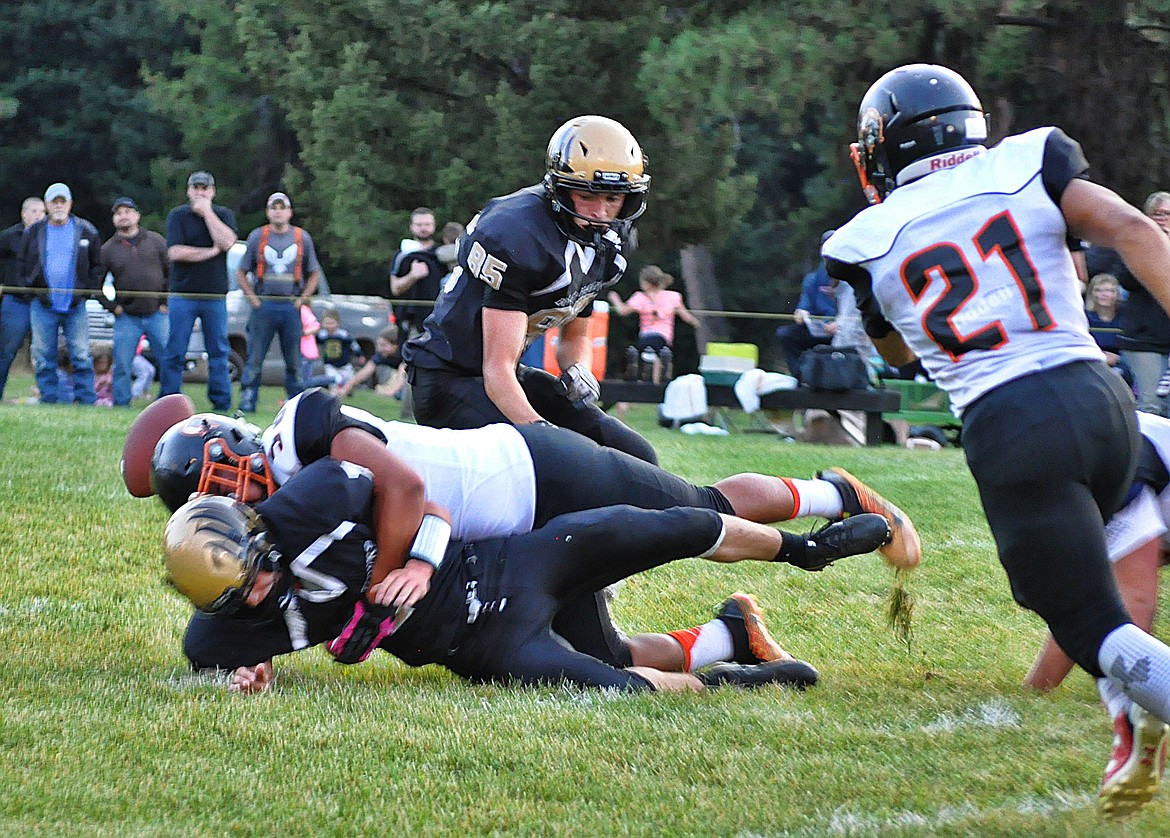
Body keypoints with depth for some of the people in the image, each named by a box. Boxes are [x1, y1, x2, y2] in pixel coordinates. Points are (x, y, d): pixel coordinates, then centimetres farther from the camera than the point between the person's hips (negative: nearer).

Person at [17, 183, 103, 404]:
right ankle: (48, 401, 9)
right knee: (43, 358, 3)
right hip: (43, 307, 1)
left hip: (75, 307, -1)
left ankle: (86, 402, -1)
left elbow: (98, 265, 9)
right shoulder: (34, 233, 7)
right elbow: (23, 264, 14)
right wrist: (30, 285, -1)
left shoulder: (86, 231, 5)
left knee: (81, 357, -3)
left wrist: (89, 288, -4)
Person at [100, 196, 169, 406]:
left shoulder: (155, 241, 8)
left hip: (157, 315, 0)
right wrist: (113, 307, -1)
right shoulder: (108, 249, 6)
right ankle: (121, 406, 5)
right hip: (126, 318, 0)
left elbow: (172, 272, 9)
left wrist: (166, 303, 1)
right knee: (122, 367, -2)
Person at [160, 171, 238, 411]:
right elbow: (175, 252, -9)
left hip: (215, 296, 2)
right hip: (182, 295, -2)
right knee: (174, 353, -2)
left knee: (219, 353, 3)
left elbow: (227, 242, -11)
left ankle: (222, 404, 8)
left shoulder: (224, 215, 9)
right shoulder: (177, 216, 4)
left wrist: (207, 212, -8)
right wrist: (210, 252, -7)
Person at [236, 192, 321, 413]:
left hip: (291, 307, 1)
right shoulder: (257, 237, 7)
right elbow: (241, 272, 10)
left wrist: (302, 299, 3)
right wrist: (253, 299, -1)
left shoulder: (302, 238, 9)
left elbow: (314, 274, 15)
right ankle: (246, 404, -3)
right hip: (263, 306, -1)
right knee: (254, 358, -5)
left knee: (294, 360, 3)